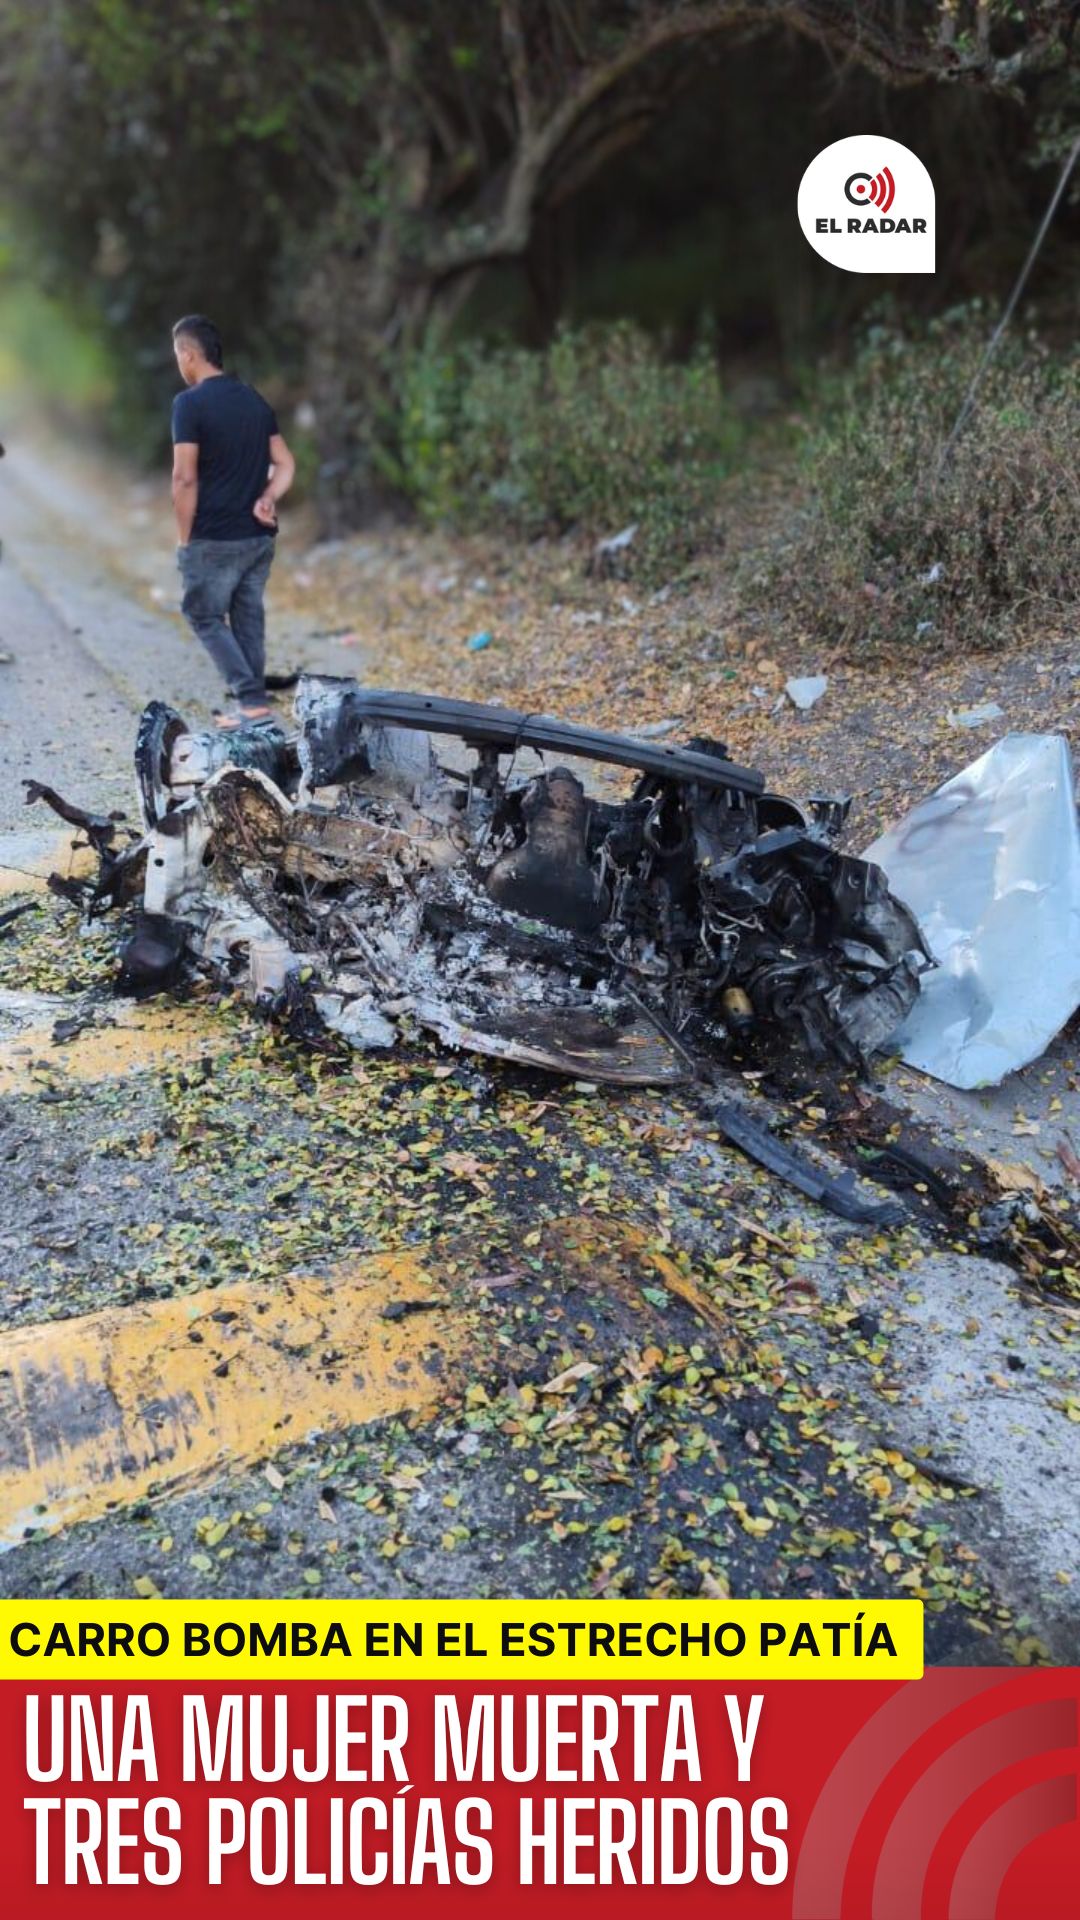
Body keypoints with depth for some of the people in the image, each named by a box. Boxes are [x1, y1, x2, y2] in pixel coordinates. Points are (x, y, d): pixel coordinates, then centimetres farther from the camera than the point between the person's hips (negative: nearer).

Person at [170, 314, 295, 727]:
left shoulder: (190, 403, -11)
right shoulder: (255, 400, 11)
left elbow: (185, 479, -14)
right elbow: (285, 464, 10)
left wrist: (184, 538, -6)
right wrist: (266, 500, -4)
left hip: (214, 539, -6)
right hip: (259, 536, 7)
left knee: (205, 616, 5)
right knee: (248, 617, 13)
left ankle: (252, 701, -5)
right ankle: (254, 704, 16)